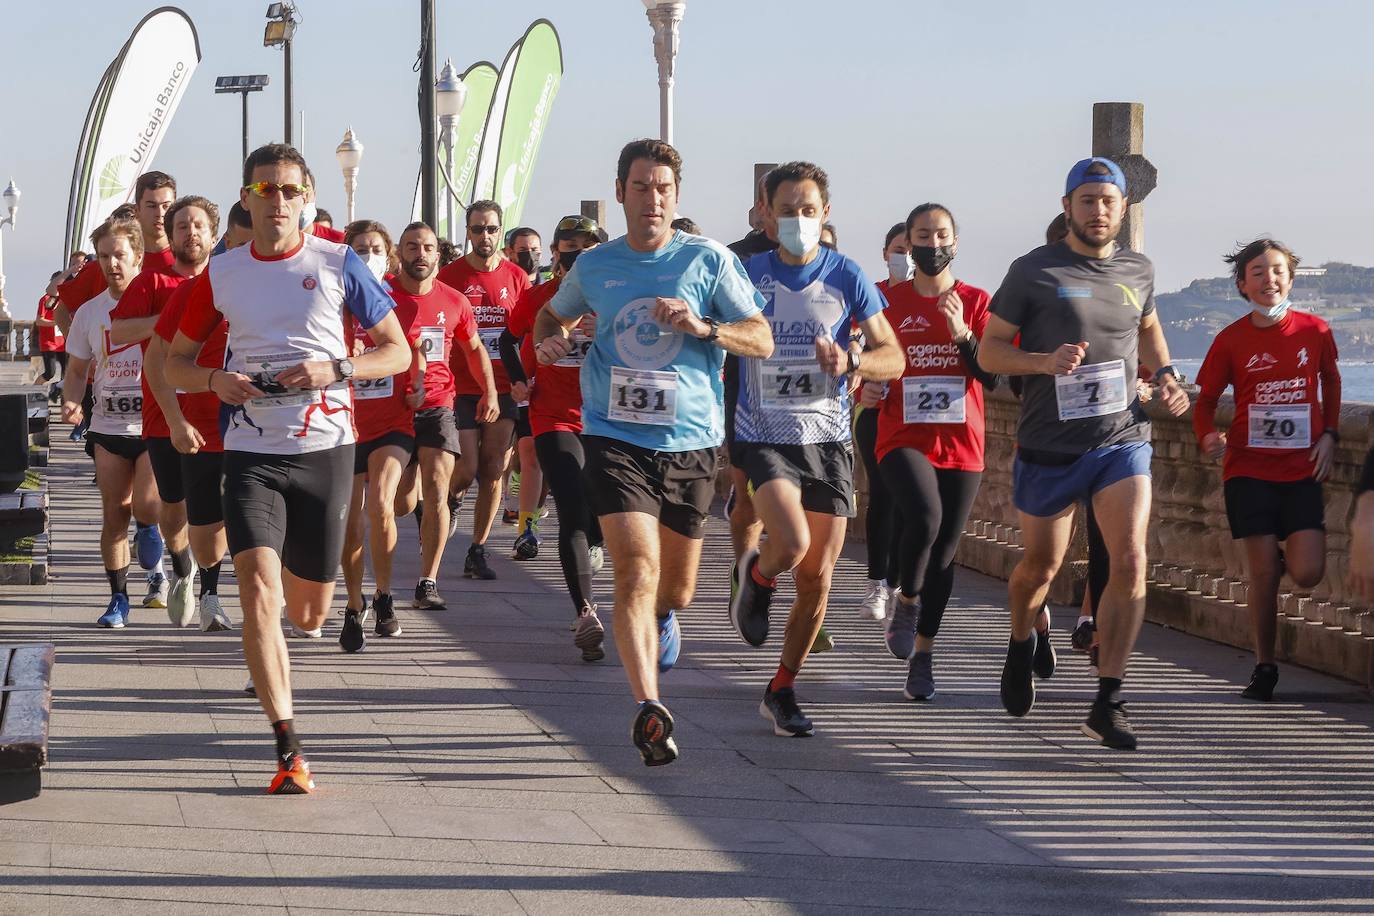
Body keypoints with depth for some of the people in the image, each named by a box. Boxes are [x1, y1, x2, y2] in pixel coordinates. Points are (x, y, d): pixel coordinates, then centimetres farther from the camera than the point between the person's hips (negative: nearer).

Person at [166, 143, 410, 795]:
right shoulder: (219, 275, 4)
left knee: (307, 615, 9)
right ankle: (288, 751, -16)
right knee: (258, 593, -19)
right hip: (252, 452, 0)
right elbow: (175, 361, 14)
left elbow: (399, 352, 4)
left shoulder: (338, 265, 0)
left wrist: (336, 369, -14)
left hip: (324, 450, 0)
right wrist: (214, 380, -9)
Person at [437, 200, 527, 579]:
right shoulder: (450, 275, -1)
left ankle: (478, 550, 9)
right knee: (466, 471, -6)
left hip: (503, 390, 2)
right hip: (462, 388, -2)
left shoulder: (516, 277, 6)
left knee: (493, 472, 2)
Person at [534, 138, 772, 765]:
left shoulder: (709, 261, 1)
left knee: (677, 589, 14)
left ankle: (661, 617, 51)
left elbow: (762, 339, -1)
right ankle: (648, 710, -26)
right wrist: (549, 342, 4)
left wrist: (704, 327, -19)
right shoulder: (593, 266, 7)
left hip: (690, 441, 1)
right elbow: (552, 316, 27)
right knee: (637, 571, -21)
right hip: (615, 438, -1)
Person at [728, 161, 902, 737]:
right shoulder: (746, 275, 0)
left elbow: (892, 358, 2)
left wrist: (851, 362, -19)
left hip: (828, 439, 2)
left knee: (817, 576, 2)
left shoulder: (846, 278, 2)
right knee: (792, 542, -26)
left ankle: (782, 690, 18)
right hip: (763, 436, -2)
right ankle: (755, 576, 10)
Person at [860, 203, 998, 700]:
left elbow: (991, 376, -1)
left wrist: (963, 333, -16)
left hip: (961, 444, 2)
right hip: (903, 439, -2)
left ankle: (922, 655, 18)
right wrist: (868, 388, -6)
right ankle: (907, 602, -2)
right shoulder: (888, 300, 5)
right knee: (925, 516, -29)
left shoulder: (976, 301, 5)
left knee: (944, 551, 5)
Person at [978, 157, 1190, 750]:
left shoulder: (1137, 271, 7)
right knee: (1041, 564, 13)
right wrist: (1045, 362, -20)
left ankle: (1107, 704, -12)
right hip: (1050, 445, -2)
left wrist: (1165, 377, 11)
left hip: (1123, 438, 2)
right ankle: (1022, 643, 47)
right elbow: (989, 351, -2)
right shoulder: (1034, 272, -5)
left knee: (1130, 559, -15)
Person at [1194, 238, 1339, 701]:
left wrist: (1329, 435, 7)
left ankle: (1284, 554, 28)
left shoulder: (1315, 331, 0)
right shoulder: (1231, 340, -2)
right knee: (1263, 574, -4)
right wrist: (1208, 436, -14)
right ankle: (1264, 667, 13)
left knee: (1307, 574, -10)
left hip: (1302, 470, 1)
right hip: (1249, 469, -1)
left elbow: (1330, 381, 19)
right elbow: (1206, 398, 7)